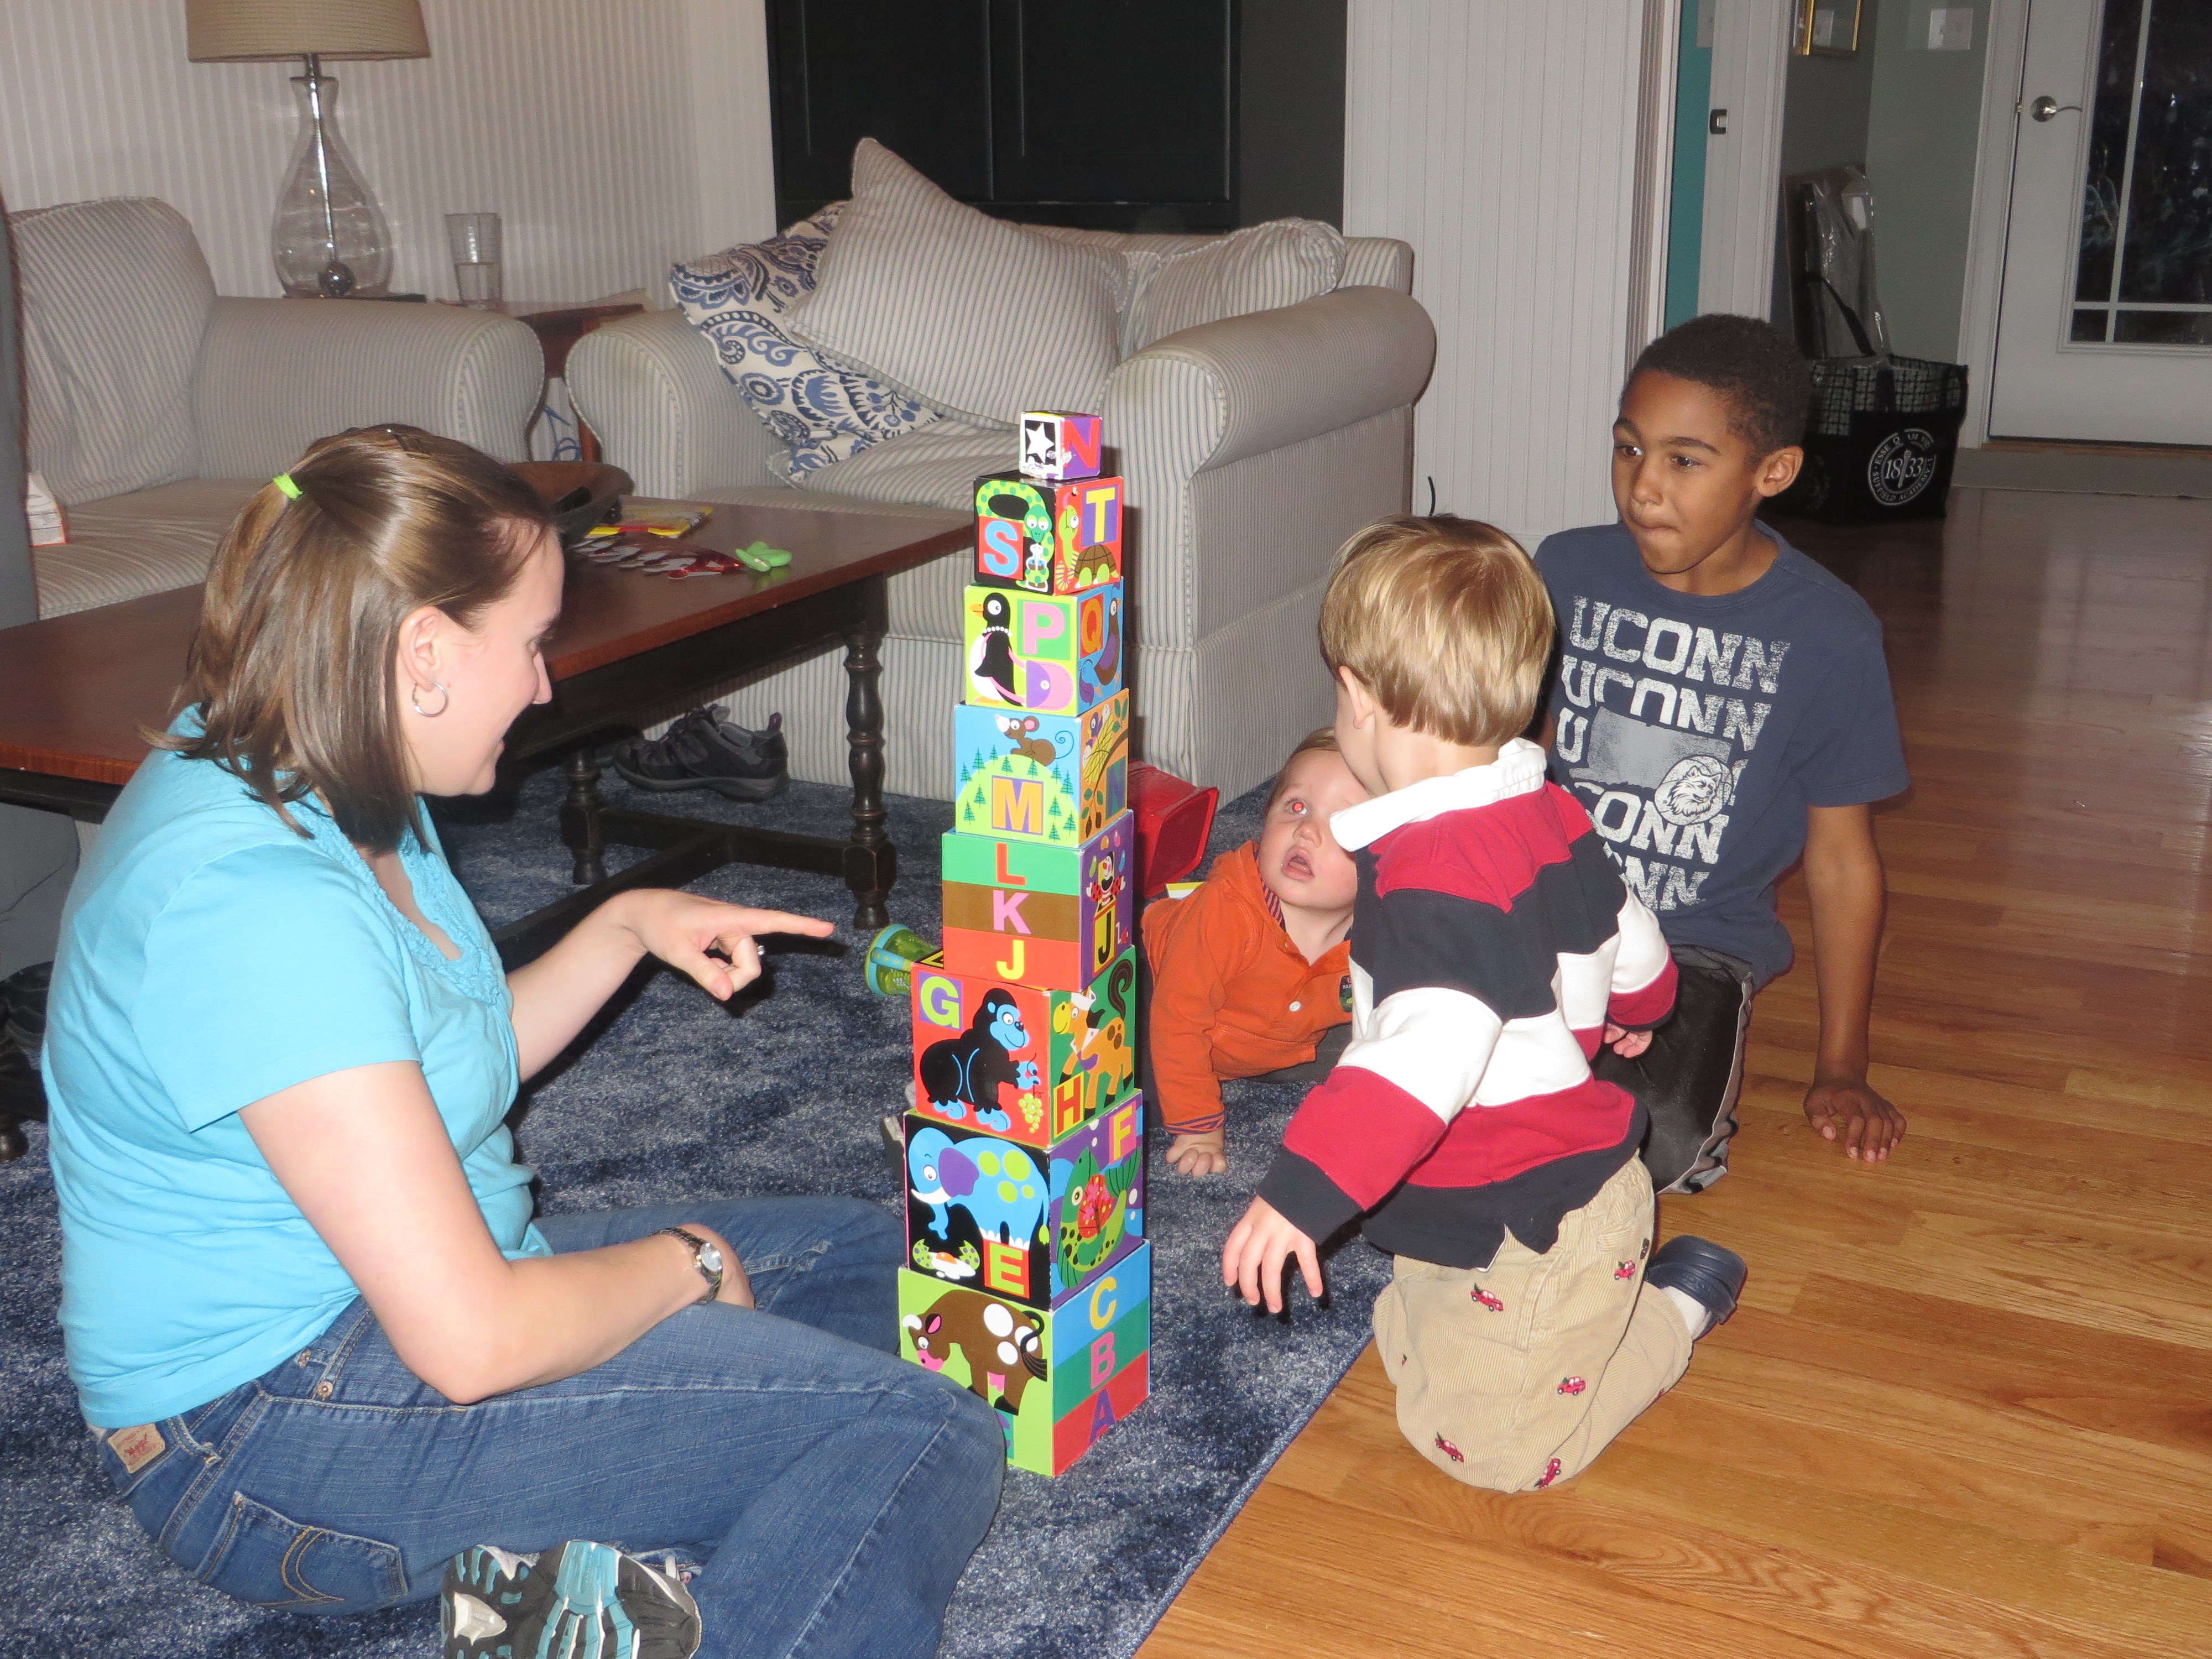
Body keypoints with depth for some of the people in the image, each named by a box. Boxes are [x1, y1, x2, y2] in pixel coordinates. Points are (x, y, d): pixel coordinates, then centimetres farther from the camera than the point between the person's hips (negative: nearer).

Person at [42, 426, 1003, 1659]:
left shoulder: (338, 803, 5)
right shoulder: (254, 903, -27)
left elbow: (451, 1062, 20)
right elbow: (474, 1343, -28)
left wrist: (629, 927, 8)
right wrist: (685, 1264, -9)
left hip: (389, 1289, 11)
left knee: (864, 1252, 13)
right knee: (924, 1442, -19)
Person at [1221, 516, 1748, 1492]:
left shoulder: (1435, 872, -31)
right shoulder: (1549, 813, 1)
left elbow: (1426, 1055, -43)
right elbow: (1628, 940, 18)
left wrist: (1304, 1188, -46)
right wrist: (1637, 1011, 41)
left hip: (1535, 1230, -10)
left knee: (1484, 1443, 3)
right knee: (1412, 1348, 21)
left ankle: (1677, 1309, 16)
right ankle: (1627, 1281, 21)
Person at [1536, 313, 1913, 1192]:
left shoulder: (1827, 634, -7)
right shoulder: (1566, 572, 0)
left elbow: (1842, 856, 2)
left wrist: (1841, 1072, 7)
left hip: (1698, 944, -2)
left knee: (1652, 1144, -29)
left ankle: (1700, 1054, 3)